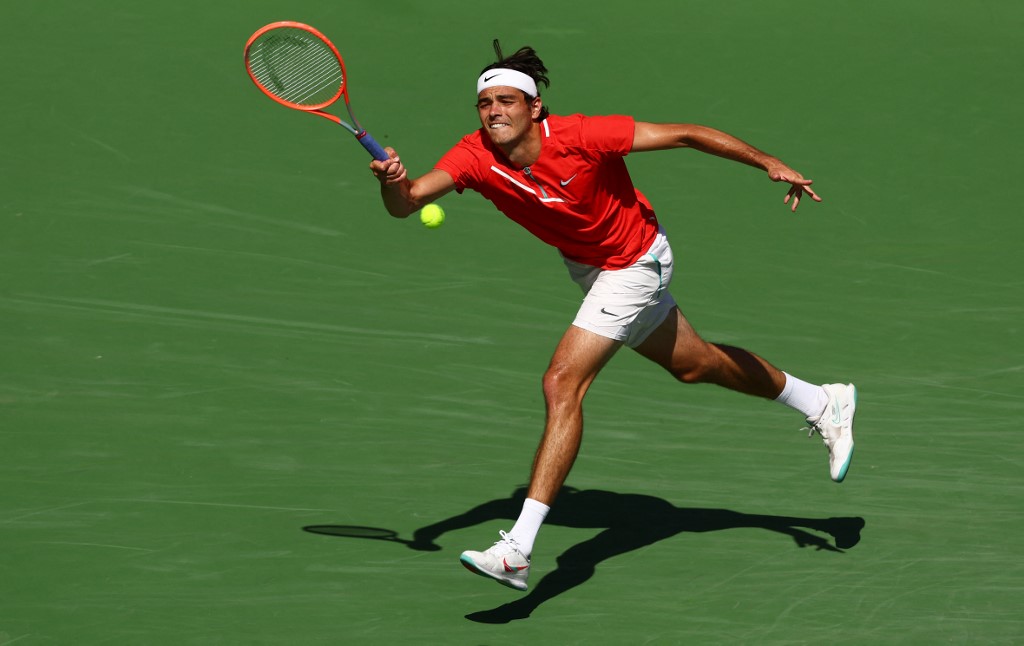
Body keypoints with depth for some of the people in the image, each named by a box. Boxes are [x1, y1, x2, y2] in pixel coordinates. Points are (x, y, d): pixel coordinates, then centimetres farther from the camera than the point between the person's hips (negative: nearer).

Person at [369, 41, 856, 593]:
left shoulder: (580, 137, -32)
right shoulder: (476, 156, -20)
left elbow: (682, 135, -25)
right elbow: (408, 202, -32)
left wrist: (770, 164, -25)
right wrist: (394, 182, -55)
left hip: (635, 264, -7)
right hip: (585, 265, 7)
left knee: (562, 384, -20)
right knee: (693, 364, 25)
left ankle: (517, 551, -21)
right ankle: (822, 403, 48)